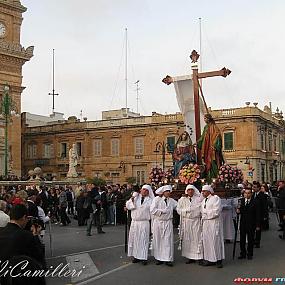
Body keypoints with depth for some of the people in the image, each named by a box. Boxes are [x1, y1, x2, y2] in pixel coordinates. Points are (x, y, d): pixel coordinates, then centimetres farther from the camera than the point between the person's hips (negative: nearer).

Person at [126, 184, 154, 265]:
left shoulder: (150, 200, 5)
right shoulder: (135, 197, 8)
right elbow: (128, 205, 0)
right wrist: (132, 199, -14)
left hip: (144, 223, -2)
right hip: (134, 222, 2)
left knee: (143, 239, -2)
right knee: (134, 239, 5)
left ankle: (144, 257, 2)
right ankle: (136, 256, 13)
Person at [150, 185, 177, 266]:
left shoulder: (172, 201, 10)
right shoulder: (157, 200, -1)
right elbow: (152, 210, -12)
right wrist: (162, 211, -12)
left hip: (168, 223, 2)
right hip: (158, 222, -2)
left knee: (168, 241, -2)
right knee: (158, 241, 4)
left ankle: (168, 259, 3)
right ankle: (159, 258, 15)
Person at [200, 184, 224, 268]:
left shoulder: (216, 198, -7)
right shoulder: (204, 201, 16)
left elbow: (216, 211, -15)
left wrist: (206, 214, -7)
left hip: (214, 222, -7)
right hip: (205, 223, 7)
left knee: (215, 240, -5)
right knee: (206, 240, 5)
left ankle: (218, 260, 2)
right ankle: (210, 259, 11)